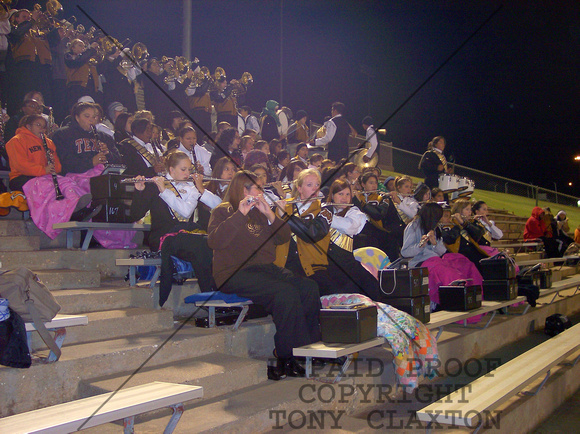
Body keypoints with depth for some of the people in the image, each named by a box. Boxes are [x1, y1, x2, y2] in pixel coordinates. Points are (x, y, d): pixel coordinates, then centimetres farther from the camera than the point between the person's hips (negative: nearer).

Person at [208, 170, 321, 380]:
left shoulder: (260, 211, 21)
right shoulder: (223, 212, 5)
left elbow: (284, 238, 12)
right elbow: (215, 241, -15)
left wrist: (270, 215, -3)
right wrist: (240, 215, -17)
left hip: (266, 268, 6)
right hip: (235, 274, -6)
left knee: (309, 288, -18)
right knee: (286, 293, -30)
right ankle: (287, 358, -22)